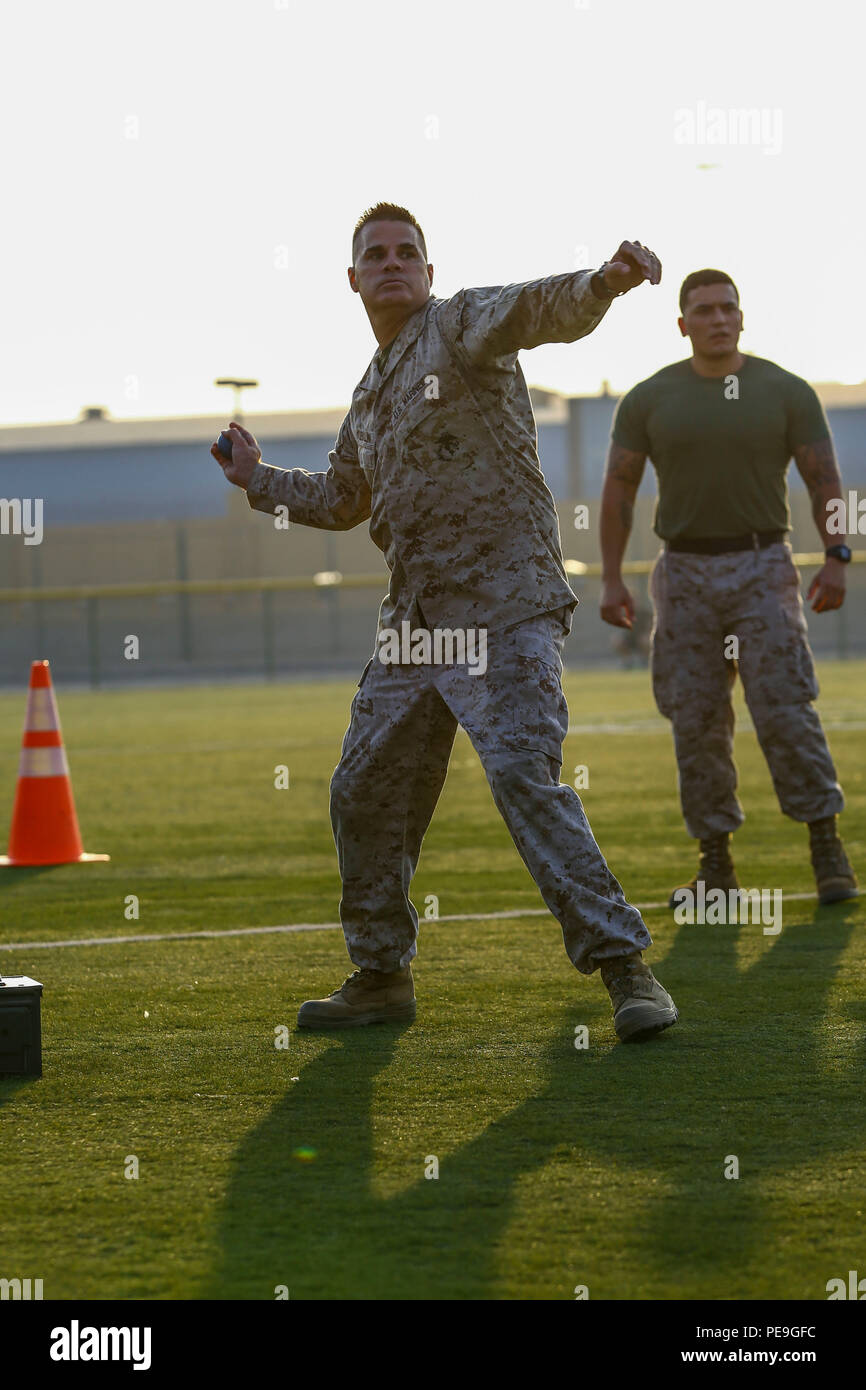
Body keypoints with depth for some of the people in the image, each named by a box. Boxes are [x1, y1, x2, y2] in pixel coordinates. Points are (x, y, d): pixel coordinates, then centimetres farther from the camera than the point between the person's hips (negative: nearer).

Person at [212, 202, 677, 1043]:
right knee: (365, 790, 10)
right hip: (413, 619, 8)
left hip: (503, 606, -8)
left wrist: (606, 283, -46)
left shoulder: (461, 326, -3)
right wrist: (256, 478, 34)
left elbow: (542, 308, -26)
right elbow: (341, 501, 36)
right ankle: (380, 974, 25)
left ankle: (624, 967, -17)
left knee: (524, 773, -20)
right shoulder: (371, 394, 20)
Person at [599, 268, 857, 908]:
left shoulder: (786, 392, 3)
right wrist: (611, 579, -1)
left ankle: (827, 848, -4)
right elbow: (619, 488, 6)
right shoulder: (648, 400, 5)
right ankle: (716, 861, 9)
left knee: (786, 709, -10)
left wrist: (836, 558, -10)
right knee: (696, 722, 2)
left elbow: (824, 478, 3)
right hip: (685, 572, 2)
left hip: (763, 567, -2)